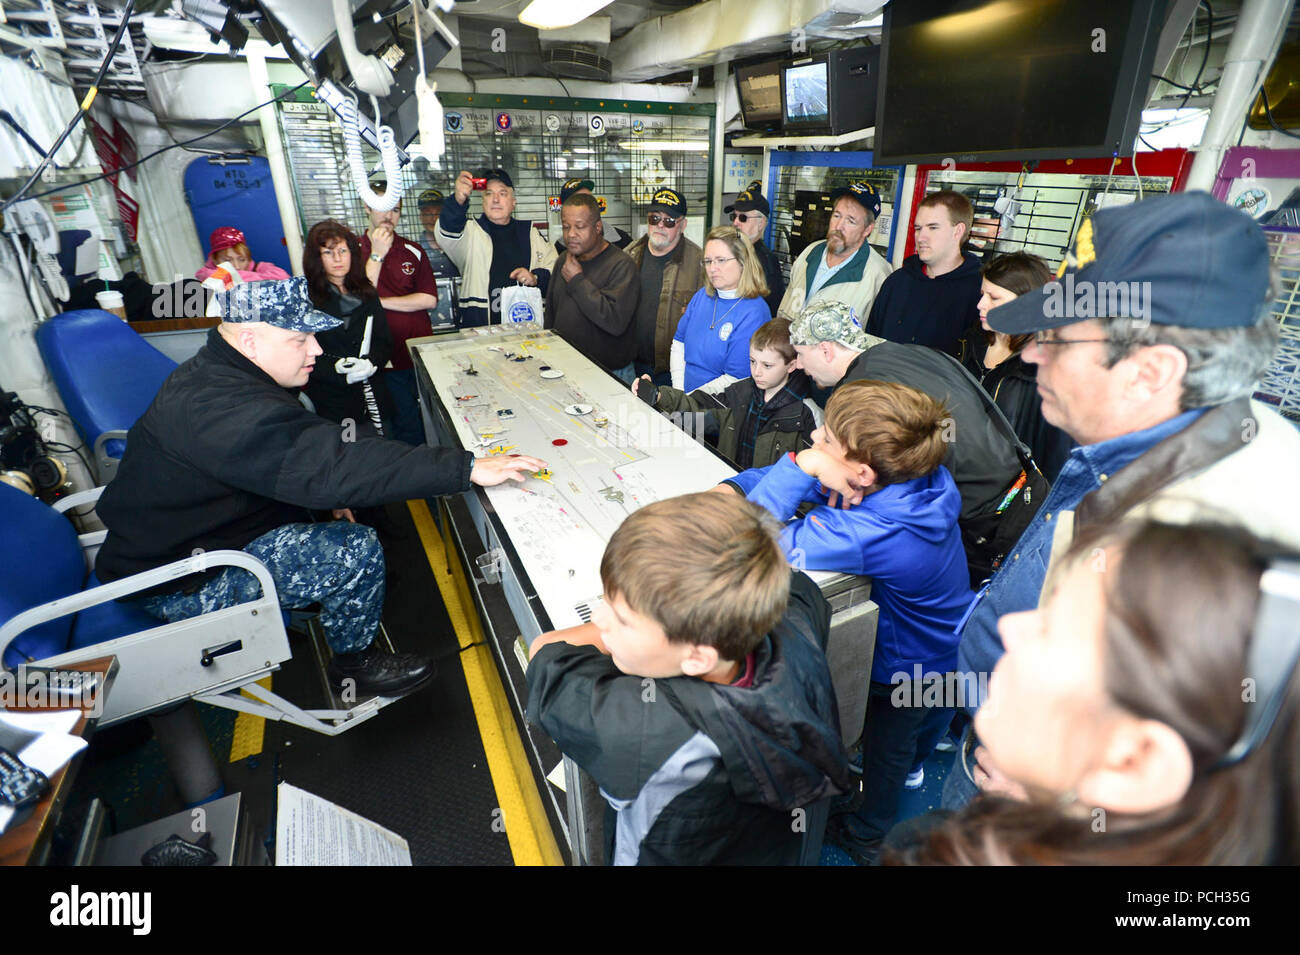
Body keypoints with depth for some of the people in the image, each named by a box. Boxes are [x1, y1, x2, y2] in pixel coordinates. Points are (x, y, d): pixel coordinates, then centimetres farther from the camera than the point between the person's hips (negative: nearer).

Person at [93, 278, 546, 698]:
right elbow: (331, 469, -43)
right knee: (356, 551, -20)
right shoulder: (219, 407, -33)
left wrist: (327, 493, 0)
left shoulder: (217, 374, 1)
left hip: (188, 531, 10)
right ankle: (353, 663, 4)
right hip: (177, 584, -10)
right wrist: (467, 468, -45)